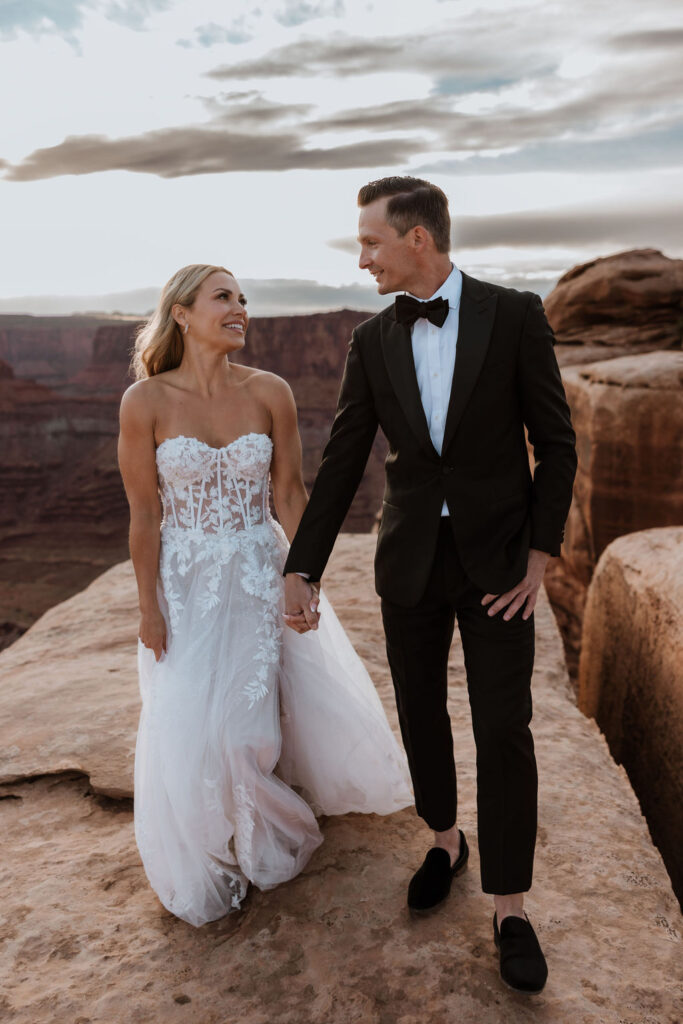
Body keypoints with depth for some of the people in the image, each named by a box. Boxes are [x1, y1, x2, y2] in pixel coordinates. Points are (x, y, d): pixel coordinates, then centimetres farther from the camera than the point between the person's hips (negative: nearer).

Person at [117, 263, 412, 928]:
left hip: (260, 575, 2)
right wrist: (149, 608, -6)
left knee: (259, 710, 13)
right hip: (186, 582, -1)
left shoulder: (269, 393, -8)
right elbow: (144, 514, -9)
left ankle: (263, 832, 47)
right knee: (189, 722, 6)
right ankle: (205, 860, 37)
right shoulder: (145, 401, -13)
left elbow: (290, 492, -2)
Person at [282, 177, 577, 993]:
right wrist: (300, 570, -3)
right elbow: (341, 464, 1)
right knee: (420, 714, 13)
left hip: (496, 558, -2)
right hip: (409, 559, 3)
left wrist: (539, 558, -9)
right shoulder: (372, 340, 1)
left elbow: (555, 442, -4)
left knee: (503, 730, 1)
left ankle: (509, 909, 20)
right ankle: (445, 840, 40)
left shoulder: (514, 315, -7)